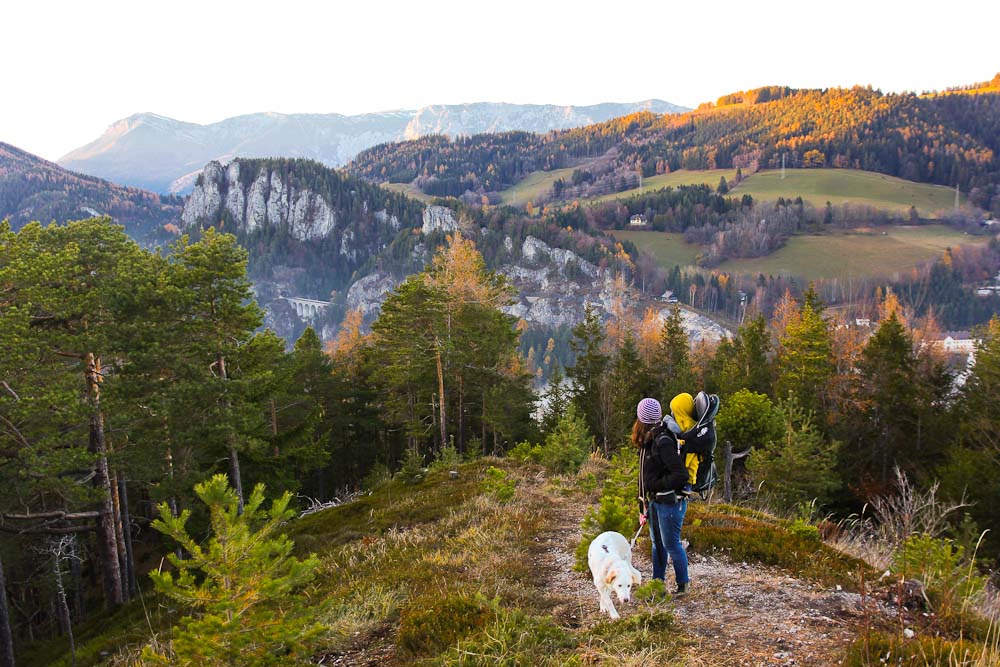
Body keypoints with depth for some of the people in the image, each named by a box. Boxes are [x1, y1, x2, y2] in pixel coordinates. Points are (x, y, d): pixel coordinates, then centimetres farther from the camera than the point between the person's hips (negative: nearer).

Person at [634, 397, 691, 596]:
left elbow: (681, 475, -26)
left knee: (671, 543, 2)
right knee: (657, 542, 19)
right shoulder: (649, 440, 7)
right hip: (654, 501, 10)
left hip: (669, 501, -9)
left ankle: (683, 585, 18)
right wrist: (644, 505, 17)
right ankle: (658, 581, 32)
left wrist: (656, 485, -17)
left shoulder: (663, 442, -22)